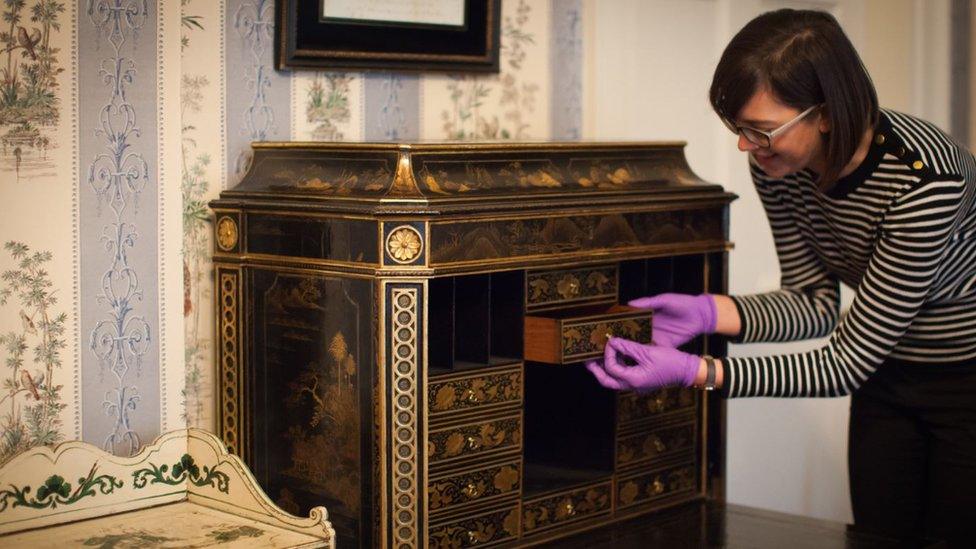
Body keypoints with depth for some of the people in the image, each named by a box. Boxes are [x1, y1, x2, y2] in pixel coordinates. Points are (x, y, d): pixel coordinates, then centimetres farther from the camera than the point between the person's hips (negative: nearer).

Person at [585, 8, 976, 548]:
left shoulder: (924, 177, -34)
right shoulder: (778, 165, -13)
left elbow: (846, 363, -30)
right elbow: (815, 302, -1)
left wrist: (693, 372, -36)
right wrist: (709, 311, -19)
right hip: (889, 379, 6)